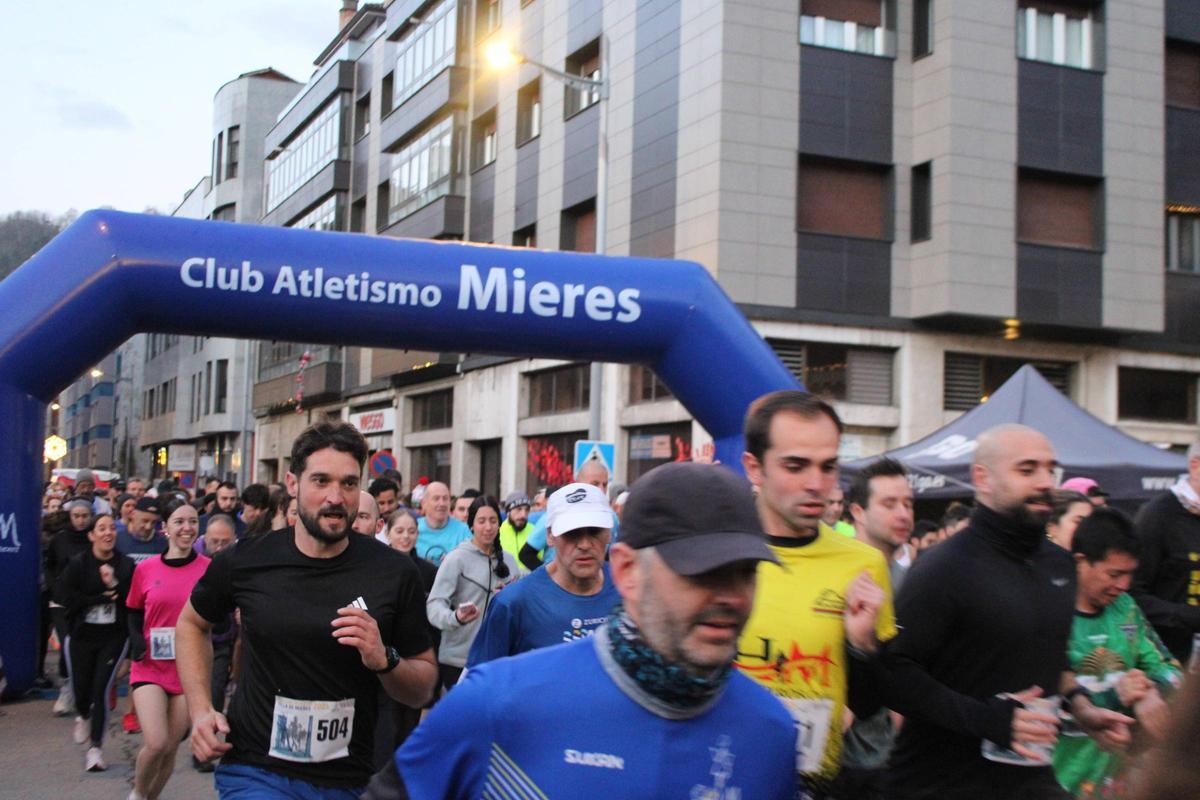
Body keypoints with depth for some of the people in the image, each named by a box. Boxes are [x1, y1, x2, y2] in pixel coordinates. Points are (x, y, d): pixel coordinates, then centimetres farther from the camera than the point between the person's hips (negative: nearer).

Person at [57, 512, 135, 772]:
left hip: (114, 636, 0)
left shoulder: (125, 565, -1)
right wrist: (104, 598, -14)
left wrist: (115, 584, -20)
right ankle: (83, 716, 46)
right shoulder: (78, 564, -4)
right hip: (81, 635, 1)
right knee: (81, 689, 8)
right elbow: (67, 597, -12)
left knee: (102, 689, -8)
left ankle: (95, 748, 1)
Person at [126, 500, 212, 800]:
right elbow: (134, 611, 13)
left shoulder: (209, 568, -4)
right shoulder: (145, 568, -1)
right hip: (150, 666, -1)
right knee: (156, 743, -14)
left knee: (170, 748, 6)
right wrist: (136, 639, -5)